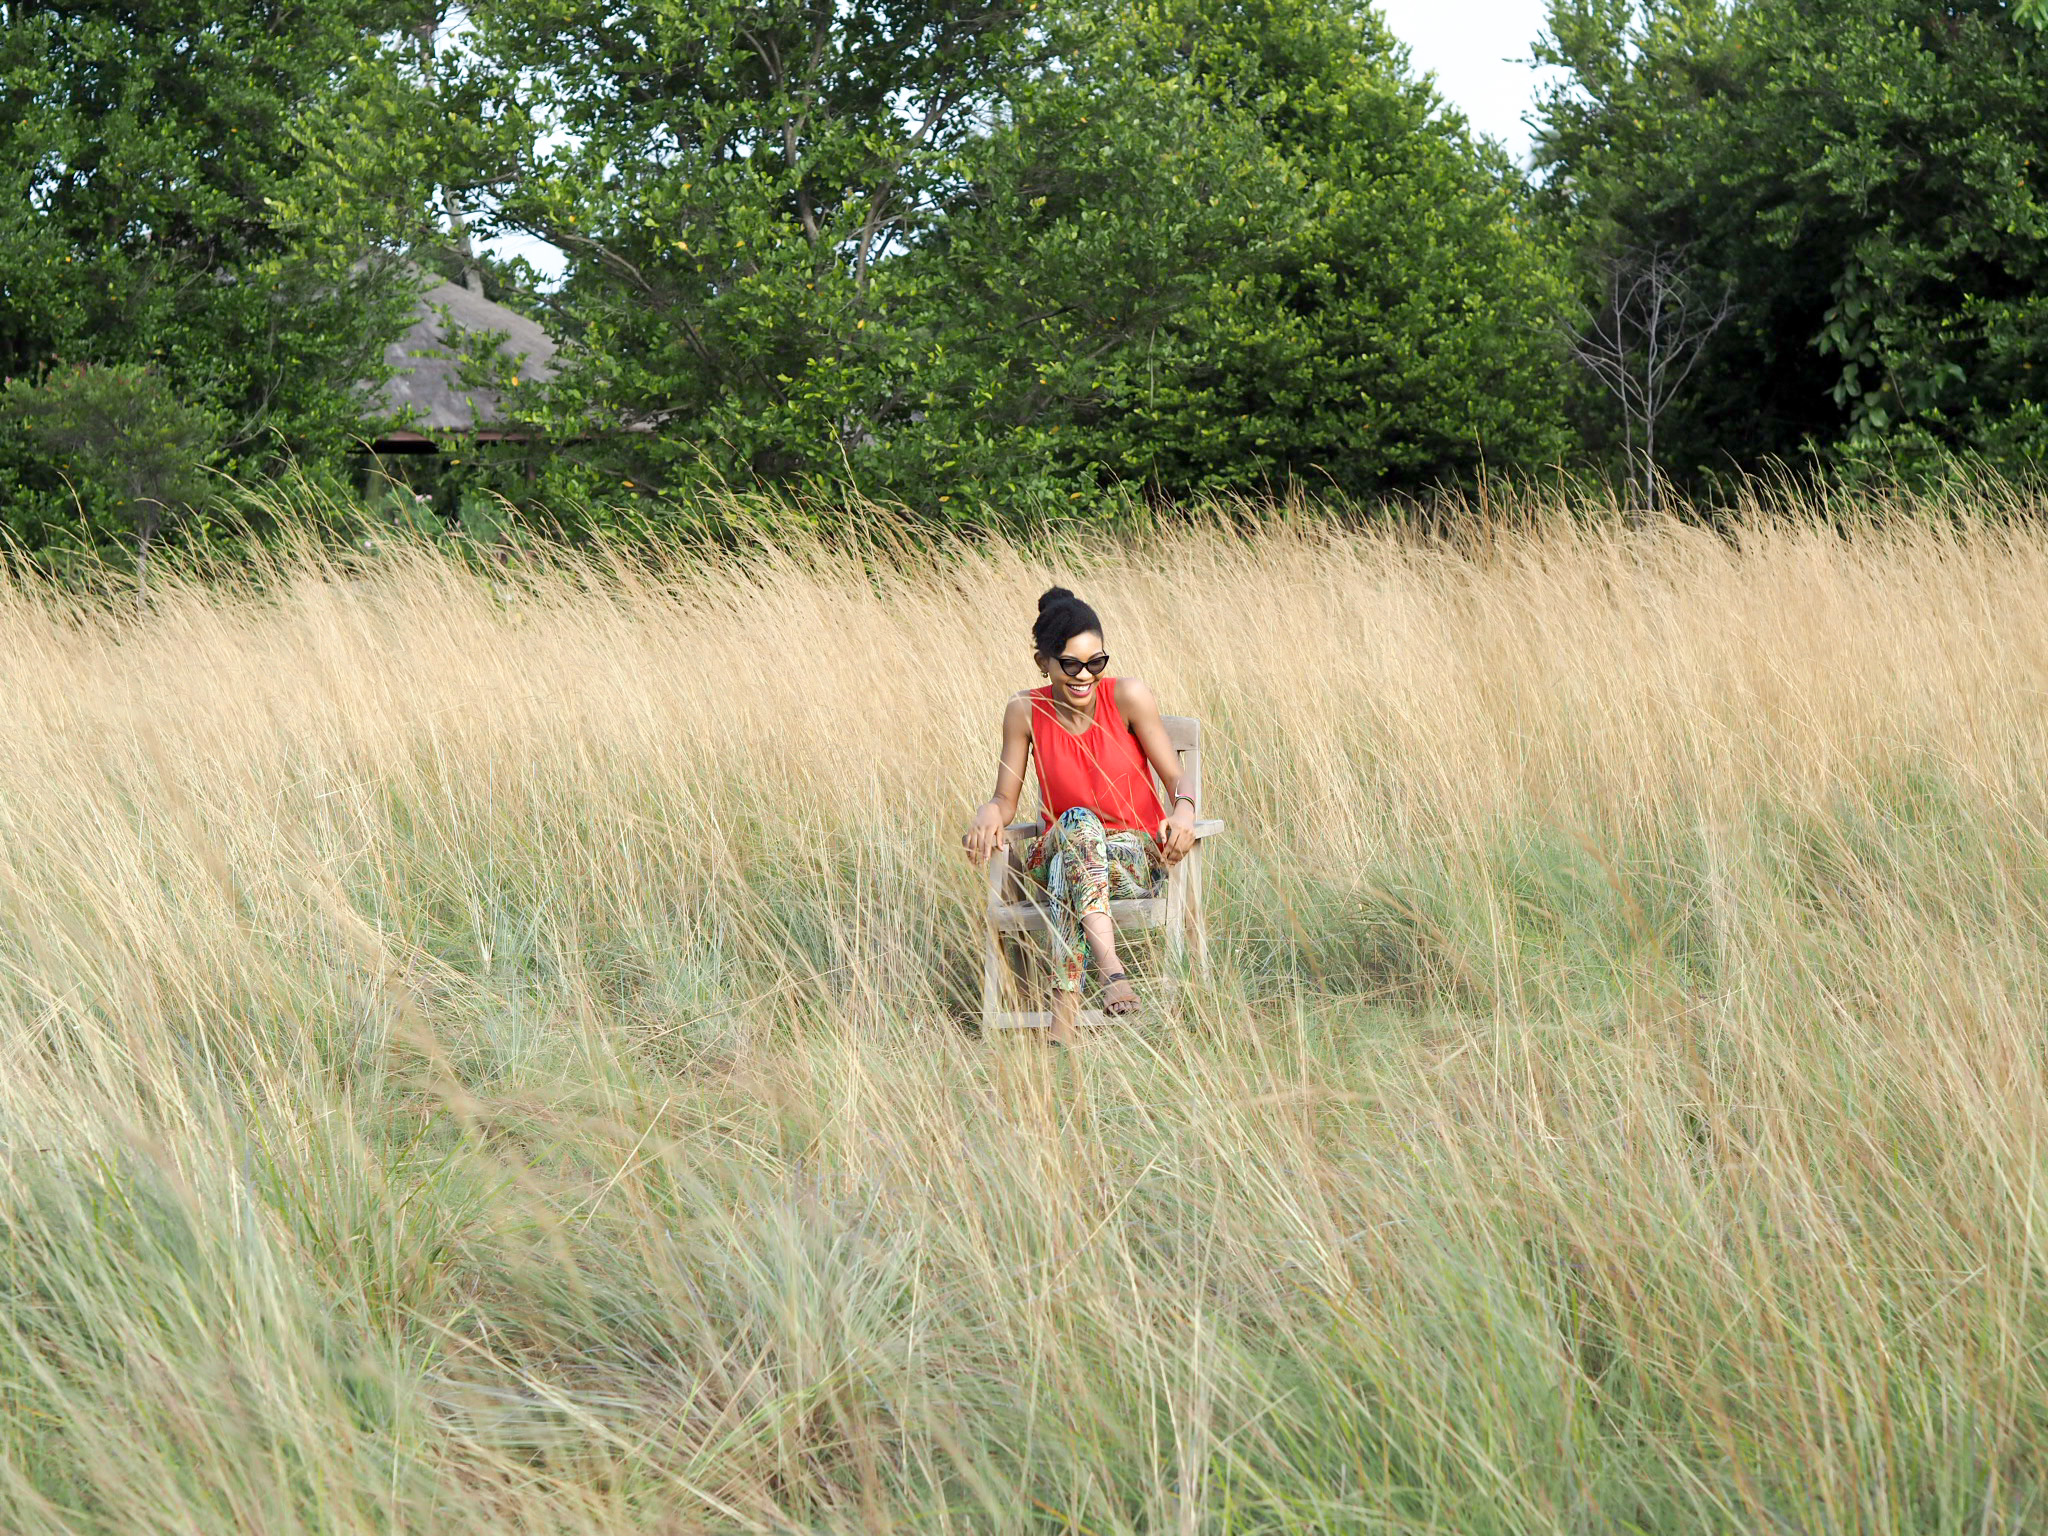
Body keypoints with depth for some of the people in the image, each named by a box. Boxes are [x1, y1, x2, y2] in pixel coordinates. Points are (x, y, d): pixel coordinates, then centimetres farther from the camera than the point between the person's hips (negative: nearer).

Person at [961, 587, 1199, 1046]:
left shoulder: (1128, 697, -6)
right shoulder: (1026, 711, -2)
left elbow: (1176, 778, -5)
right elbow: (1006, 799, 2)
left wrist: (1184, 808, -28)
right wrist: (989, 812, -23)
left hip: (1137, 857, -1)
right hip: (1053, 855, 1)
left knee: (1068, 871, -36)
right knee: (1079, 822, -36)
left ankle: (1065, 1008, -49)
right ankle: (1109, 966, -55)